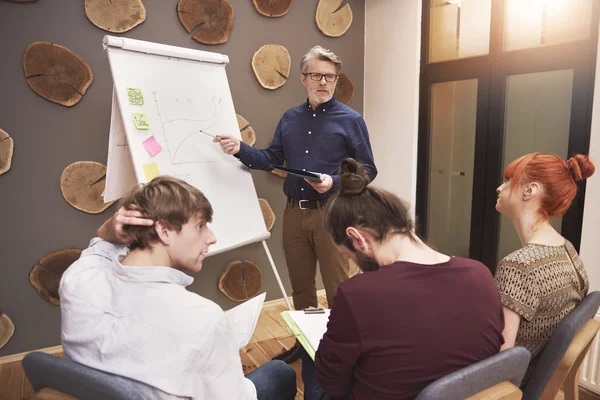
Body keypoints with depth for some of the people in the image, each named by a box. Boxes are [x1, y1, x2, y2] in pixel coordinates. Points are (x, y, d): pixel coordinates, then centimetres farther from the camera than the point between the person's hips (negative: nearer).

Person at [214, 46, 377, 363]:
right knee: (300, 286, 17)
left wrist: (334, 182, -20)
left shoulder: (350, 120, -4)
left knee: (339, 289, 3)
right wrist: (240, 149, -4)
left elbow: (367, 169, -5)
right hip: (294, 213, 5)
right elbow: (273, 159, 12)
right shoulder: (290, 118, 10)